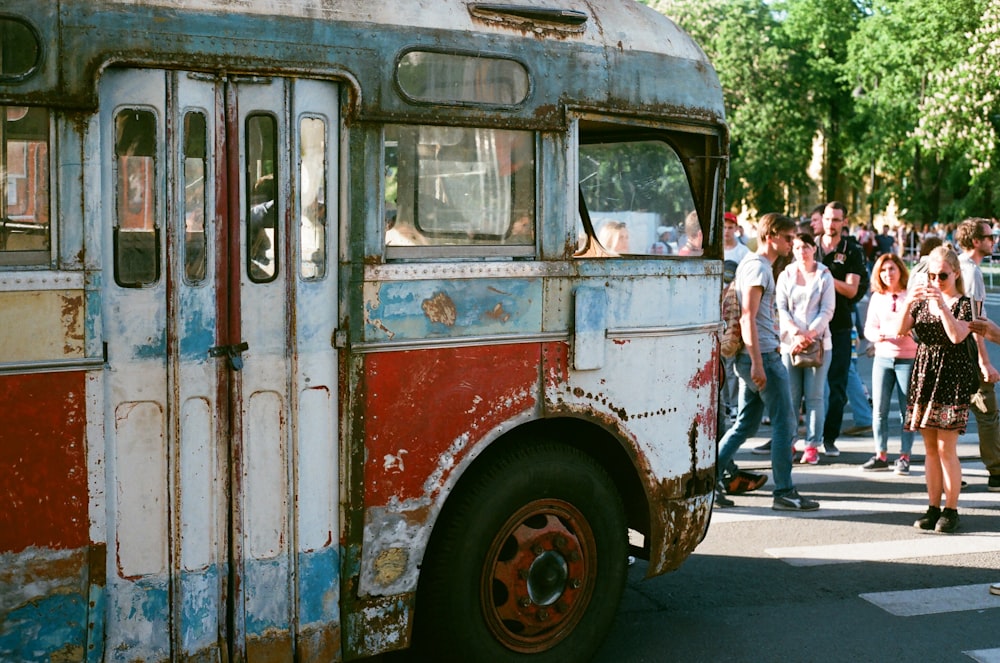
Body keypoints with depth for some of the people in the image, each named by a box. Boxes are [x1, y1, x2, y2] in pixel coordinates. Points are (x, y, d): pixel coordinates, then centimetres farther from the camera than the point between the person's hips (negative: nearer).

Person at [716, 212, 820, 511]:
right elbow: (748, 317, -21)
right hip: (763, 355, -10)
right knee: (784, 423, -3)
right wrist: (758, 363, -24)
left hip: (749, 357, 10)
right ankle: (784, 492, 3)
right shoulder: (759, 267, -12)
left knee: (745, 424, 14)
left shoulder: (750, 263, 18)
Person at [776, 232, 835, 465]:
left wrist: (809, 335, -13)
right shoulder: (785, 276, 9)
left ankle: (812, 445, 2)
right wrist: (795, 333, -14)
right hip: (789, 341, 1)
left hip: (818, 342, -1)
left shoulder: (824, 276, 5)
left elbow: (827, 311, 0)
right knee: (791, 395, 1)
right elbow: (781, 309, 2)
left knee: (814, 395, 0)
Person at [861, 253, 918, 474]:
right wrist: (876, 335, -14)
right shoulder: (877, 297, 8)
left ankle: (904, 457, 9)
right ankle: (881, 455, 12)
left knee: (907, 410, 2)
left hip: (908, 358, -3)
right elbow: (869, 327, 7)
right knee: (879, 409, 3)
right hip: (883, 358, 4)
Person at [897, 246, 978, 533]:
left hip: (952, 377, -5)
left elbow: (957, 335, -20)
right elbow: (901, 330, -2)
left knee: (946, 447, -6)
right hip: (924, 375, 5)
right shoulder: (922, 301, 10)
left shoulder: (963, 303, -3)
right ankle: (933, 507, 14)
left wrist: (942, 304, -26)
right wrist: (907, 303, -17)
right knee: (930, 448, 8)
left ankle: (951, 510, 3)